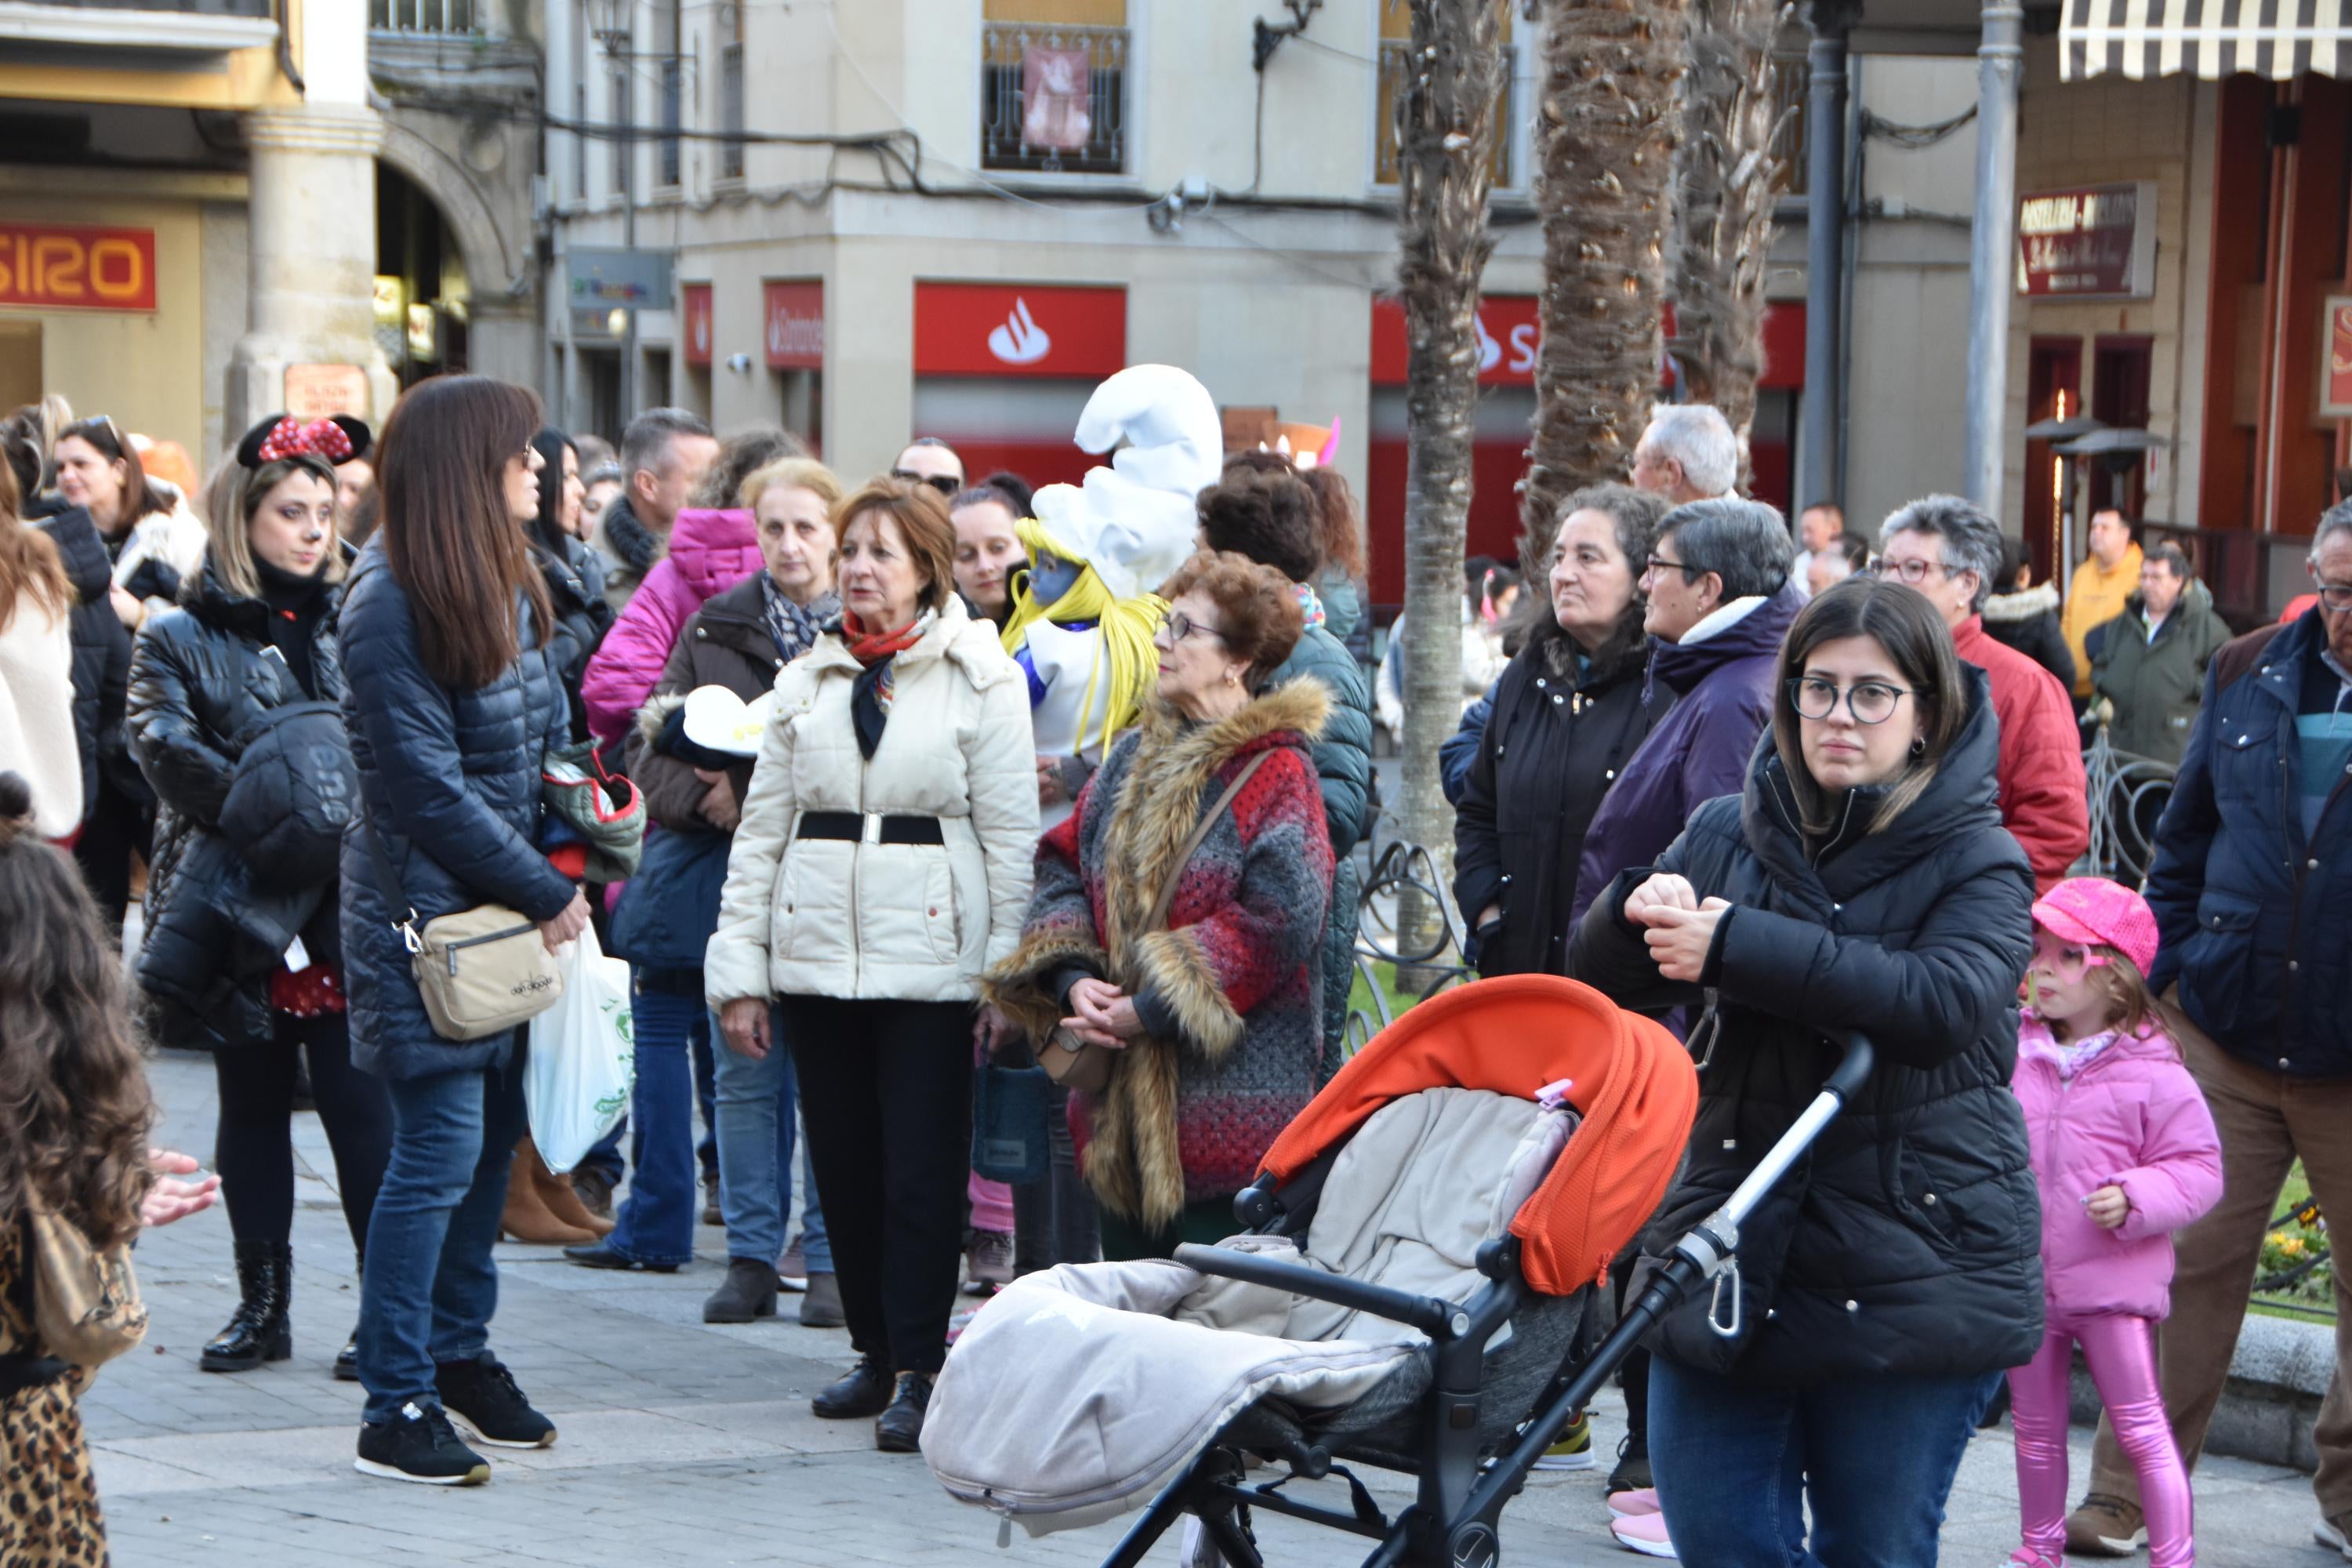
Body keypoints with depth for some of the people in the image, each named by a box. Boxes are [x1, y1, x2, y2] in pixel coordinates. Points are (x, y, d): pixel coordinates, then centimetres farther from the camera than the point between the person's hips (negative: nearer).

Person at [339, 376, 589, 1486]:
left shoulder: (508, 588, 11)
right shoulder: (387, 606, -16)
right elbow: (428, 788, -17)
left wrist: (554, 876, 3)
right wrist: (547, 892, -12)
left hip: (506, 903, 8)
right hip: (422, 907, -8)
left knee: (495, 1133, 11)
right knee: (441, 1148, -8)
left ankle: (460, 1353, 26)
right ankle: (397, 1410, -2)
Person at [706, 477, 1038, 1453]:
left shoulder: (979, 679, 0)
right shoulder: (807, 682, 12)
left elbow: (1012, 839, -1)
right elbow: (761, 828, 12)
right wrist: (738, 970, 6)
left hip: (929, 959, -4)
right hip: (817, 958, 4)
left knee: (922, 1170, -5)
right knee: (843, 1165, 7)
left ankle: (919, 1371, 2)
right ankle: (876, 1353, 20)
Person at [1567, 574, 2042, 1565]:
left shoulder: (1976, 861, -4)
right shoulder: (1727, 835, 9)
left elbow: (1945, 1000, -23)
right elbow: (1598, 981, 9)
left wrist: (1734, 948, -25)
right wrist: (1636, 914, -16)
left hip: (1911, 1277, -4)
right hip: (1729, 1259, 4)